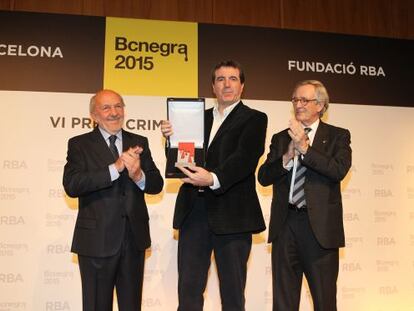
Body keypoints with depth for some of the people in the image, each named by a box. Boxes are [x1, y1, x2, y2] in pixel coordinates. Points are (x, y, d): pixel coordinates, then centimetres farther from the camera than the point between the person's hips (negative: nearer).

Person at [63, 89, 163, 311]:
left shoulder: (139, 142, 7)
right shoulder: (79, 144, -3)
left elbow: (156, 185, 2)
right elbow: (71, 186, -18)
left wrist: (138, 175, -21)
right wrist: (115, 168, -27)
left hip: (134, 238, 3)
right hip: (97, 240, -3)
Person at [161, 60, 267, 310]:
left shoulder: (254, 118, 2)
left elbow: (245, 157, -14)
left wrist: (214, 178, -31)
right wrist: (172, 137, -6)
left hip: (231, 214, -4)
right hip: (194, 211, 4)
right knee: (188, 290, 8)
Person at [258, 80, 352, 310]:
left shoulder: (338, 136, 4)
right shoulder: (281, 138, 13)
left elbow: (340, 170, -14)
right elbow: (264, 177, 4)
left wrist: (305, 148, -17)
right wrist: (287, 157, -12)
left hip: (320, 225, -3)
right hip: (285, 223, 3)